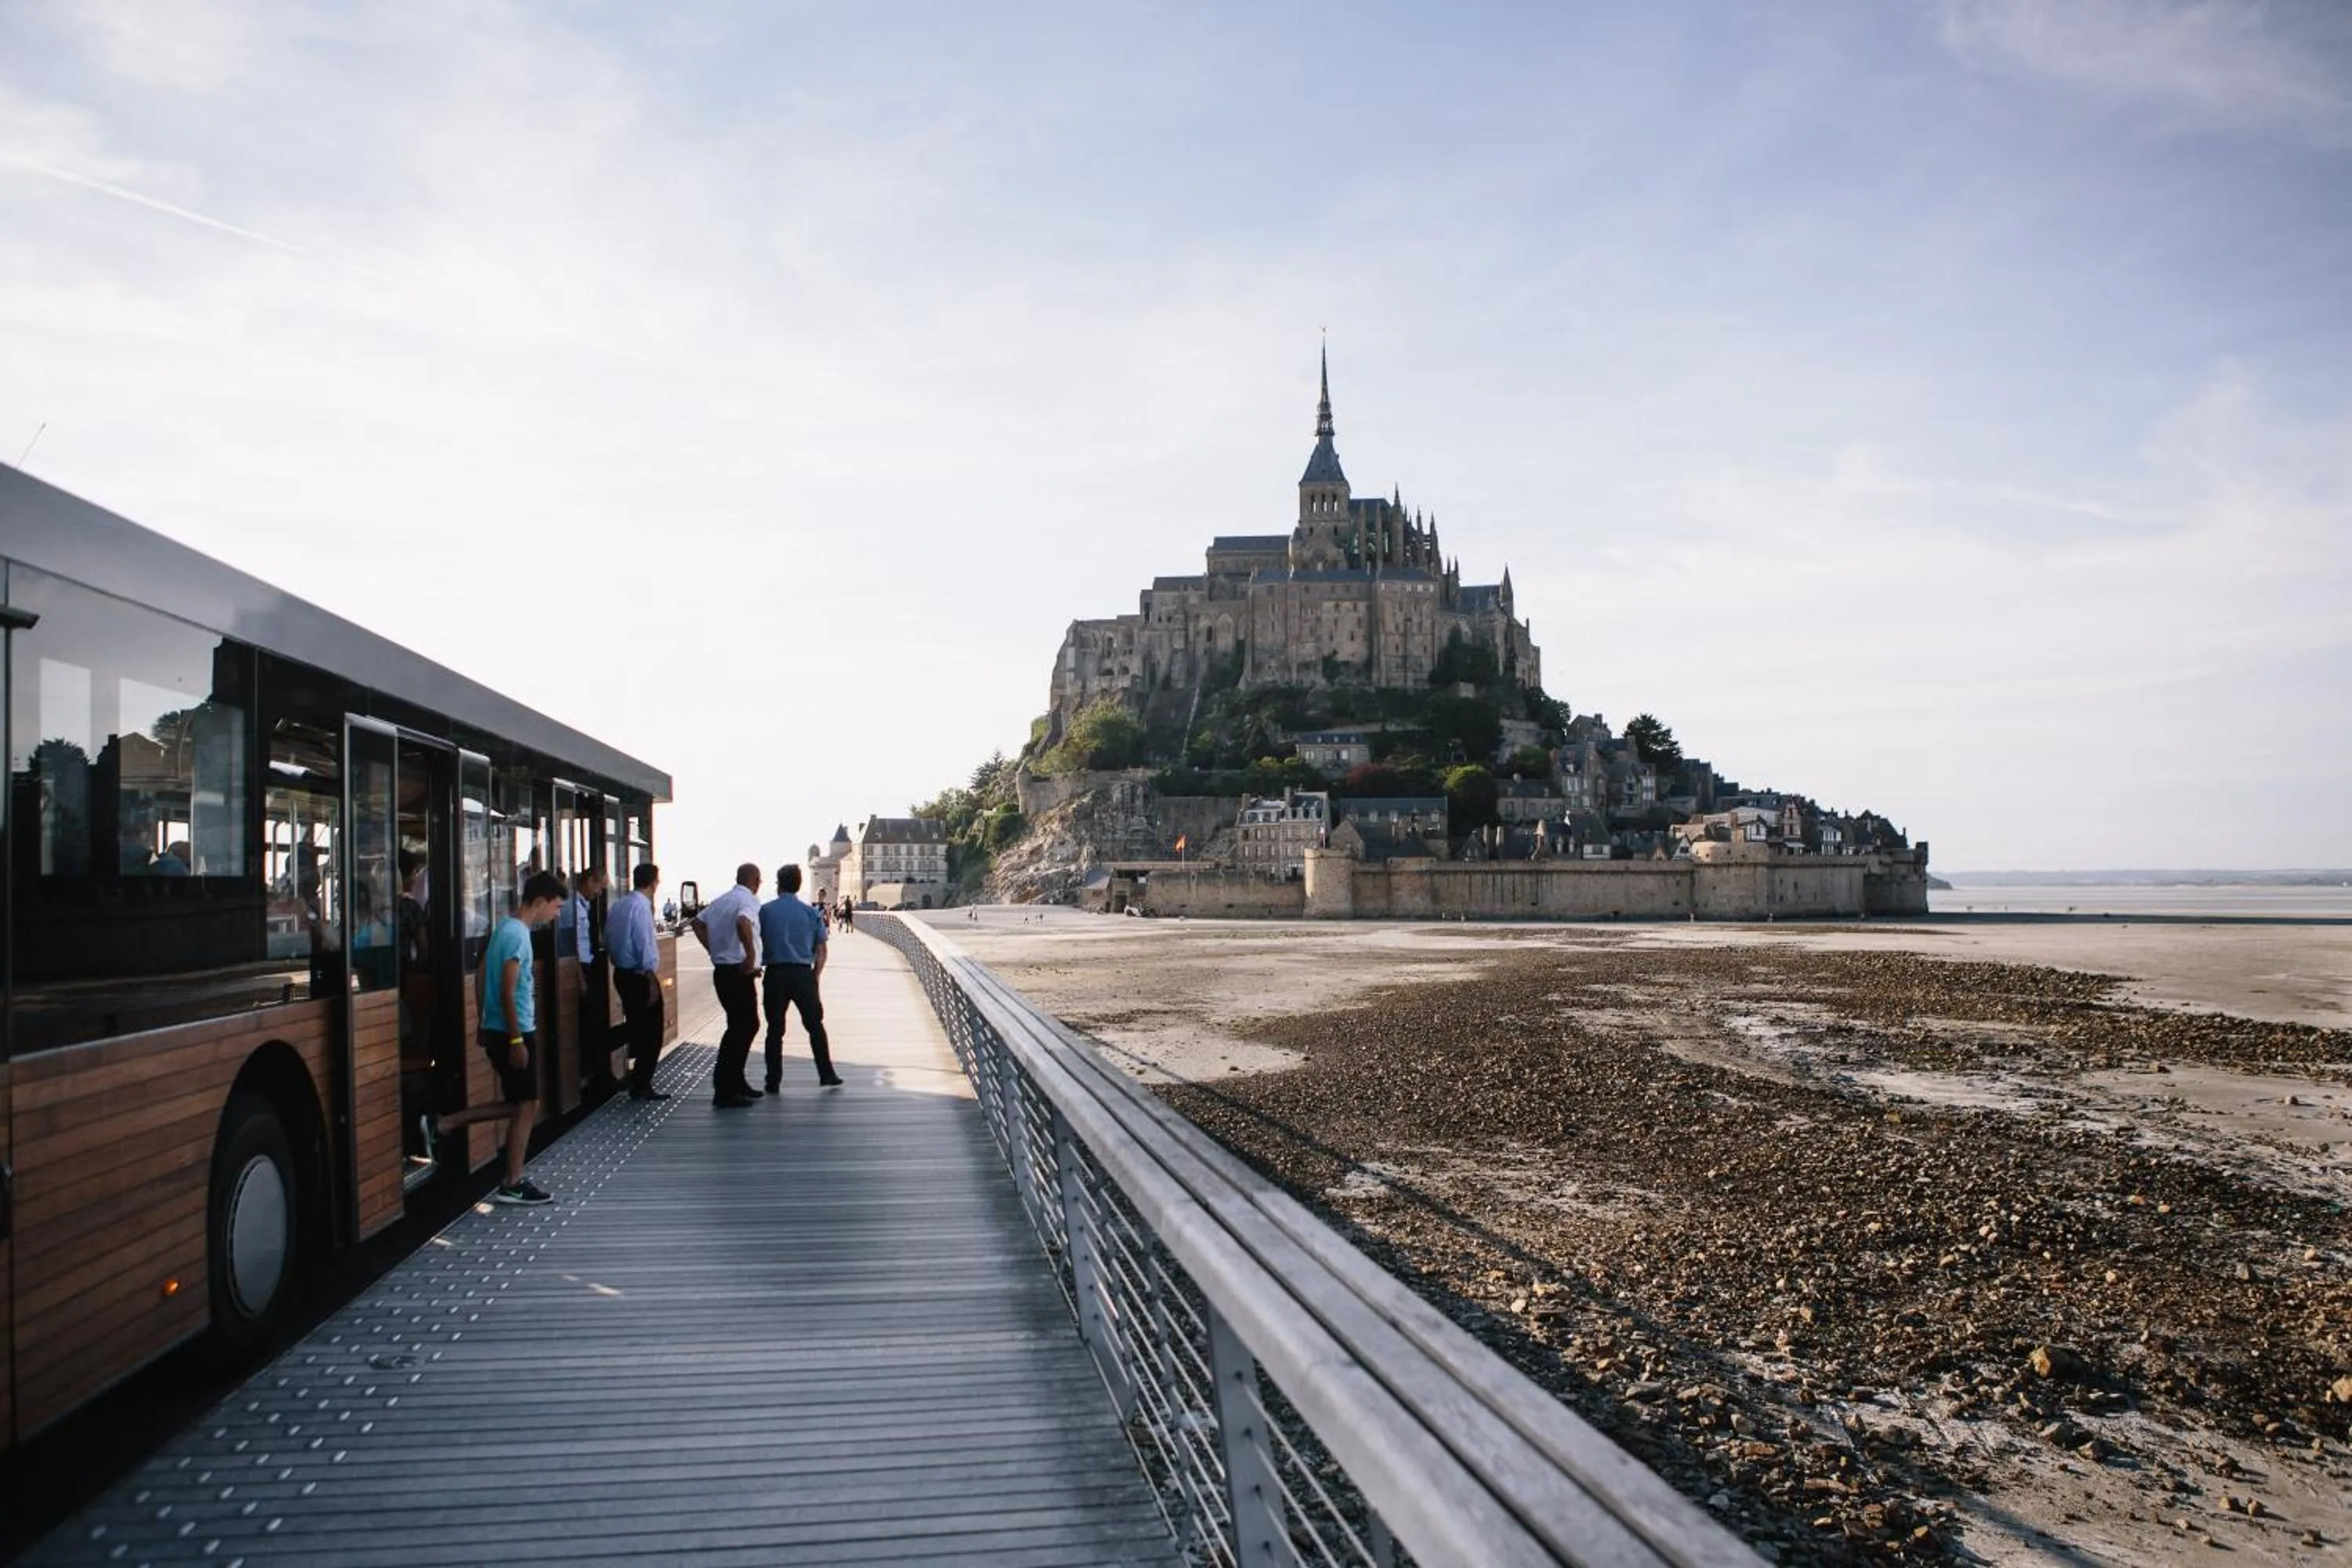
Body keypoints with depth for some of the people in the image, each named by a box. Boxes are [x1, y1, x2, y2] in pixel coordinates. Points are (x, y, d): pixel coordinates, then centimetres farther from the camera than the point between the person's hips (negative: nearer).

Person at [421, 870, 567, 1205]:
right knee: (525, 1105, 0)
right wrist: (517, 1040, -20)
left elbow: (486, 979, 19)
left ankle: (441, 1125, 14)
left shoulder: (506, 928, 12)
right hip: (513, 1032, -9)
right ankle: (513, 1184, 7)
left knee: (518, 1104, 16)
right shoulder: (518, 935, -18)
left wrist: (486, 1029, 24)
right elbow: (508, 992, -22)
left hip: (497, 1029, 9)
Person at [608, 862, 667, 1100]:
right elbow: (645, 947, -21)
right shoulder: (642, 906, -17)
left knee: (635, 1027, 19)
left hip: (621, 973, 9)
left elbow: (608, 941, 14)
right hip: (640, 976, -9)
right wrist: (653, 982, -19)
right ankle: (642, 1086, 4)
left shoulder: (617, 907, 10)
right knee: (651, 1033, 1)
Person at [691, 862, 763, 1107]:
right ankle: (725, 1091, -2)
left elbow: (698, 922, 19)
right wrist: (751, 956, -24)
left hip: (721, 970, 9)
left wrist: (714, 950, 15)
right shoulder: (749, 901, -12)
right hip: (739, 974, -9)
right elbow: (743, 923, -32)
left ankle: (736, 1082, 24)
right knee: (740, 1029, -3)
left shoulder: (721, 900, 13)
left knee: (748, 1025, 18)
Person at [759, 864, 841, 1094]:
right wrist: (815, 977, 12)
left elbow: (756, 943, 1)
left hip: (775, 973, -1)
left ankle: (774, 1082, 8)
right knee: (815, 1025, 11)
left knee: (775, 1029, 6)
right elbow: (821, 951, 5)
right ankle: (826, 1075, 13)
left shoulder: (765, 911, 1)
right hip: (803, 974, 1)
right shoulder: (811, 913, 4)